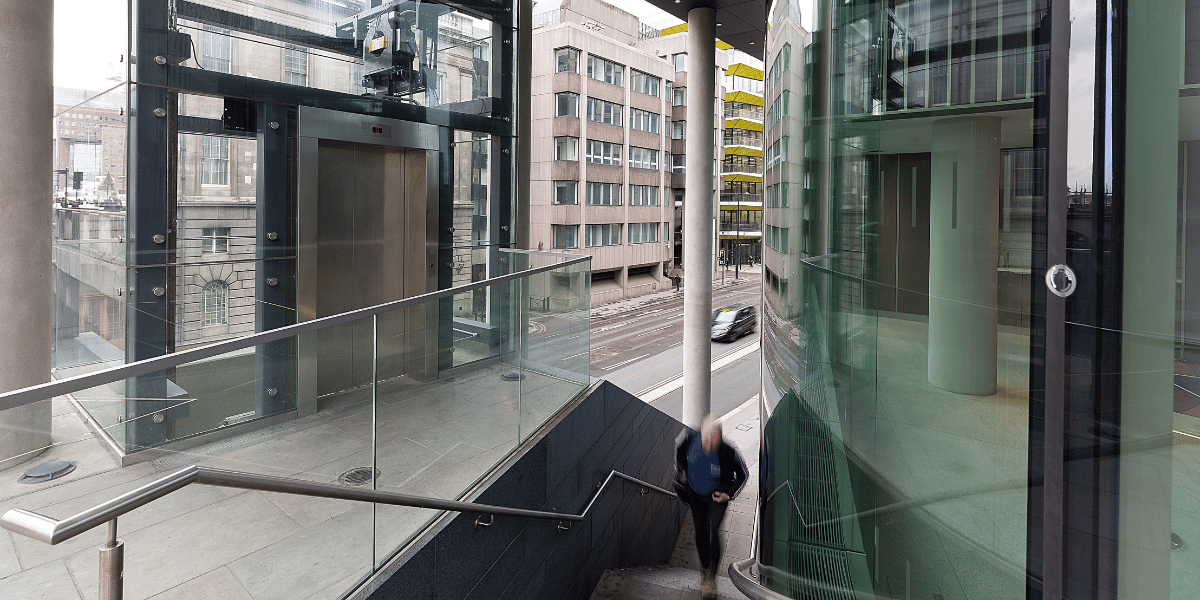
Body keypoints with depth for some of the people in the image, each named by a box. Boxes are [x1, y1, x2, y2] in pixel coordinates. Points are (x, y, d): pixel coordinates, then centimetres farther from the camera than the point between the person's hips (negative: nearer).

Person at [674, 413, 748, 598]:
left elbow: (742, 475, -14)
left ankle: (711, 578, 3)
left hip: (718, 496, -2)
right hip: (695, 493, 2)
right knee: (700, 533, 13)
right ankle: (704, 568, 38)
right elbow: (679, 447, -2)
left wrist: (729, 495, -22)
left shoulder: (729, 452, -33)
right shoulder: (690, 437, -29)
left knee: (713, 532, -13)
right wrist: (681, 470, -5)